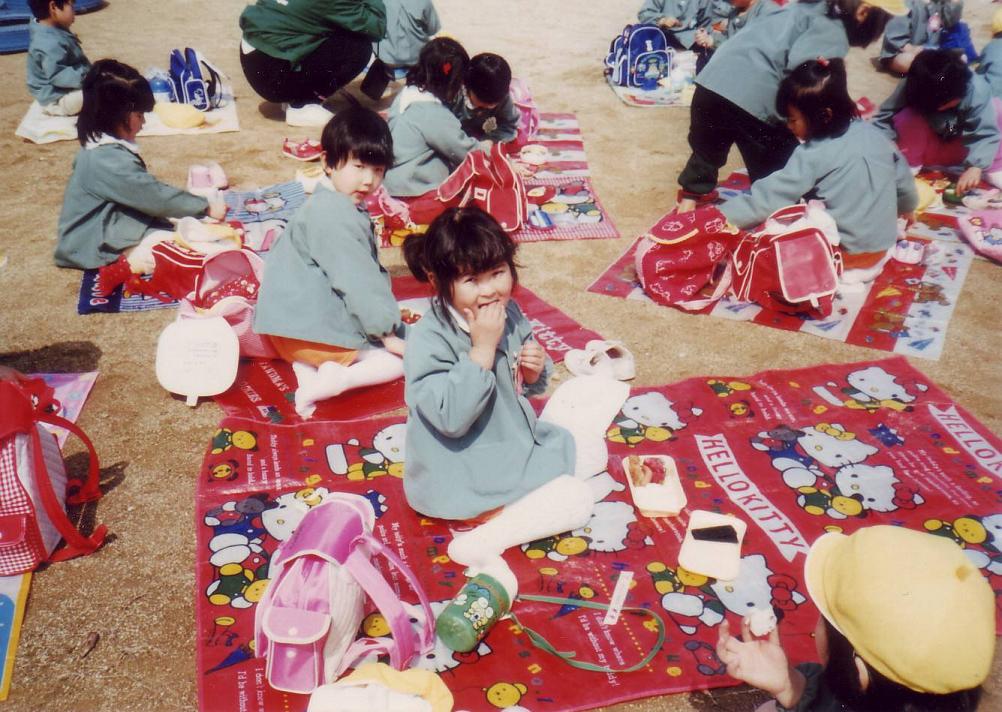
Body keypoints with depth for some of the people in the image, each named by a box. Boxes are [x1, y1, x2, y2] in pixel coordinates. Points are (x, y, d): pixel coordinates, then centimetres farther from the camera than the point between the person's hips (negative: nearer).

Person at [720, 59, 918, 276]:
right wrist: (906, 208, 31)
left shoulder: (812, 156, -19)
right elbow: (903, 179, 12)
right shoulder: (873, 133, -1)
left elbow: (768, 196, -20)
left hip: (845, 253, -7)